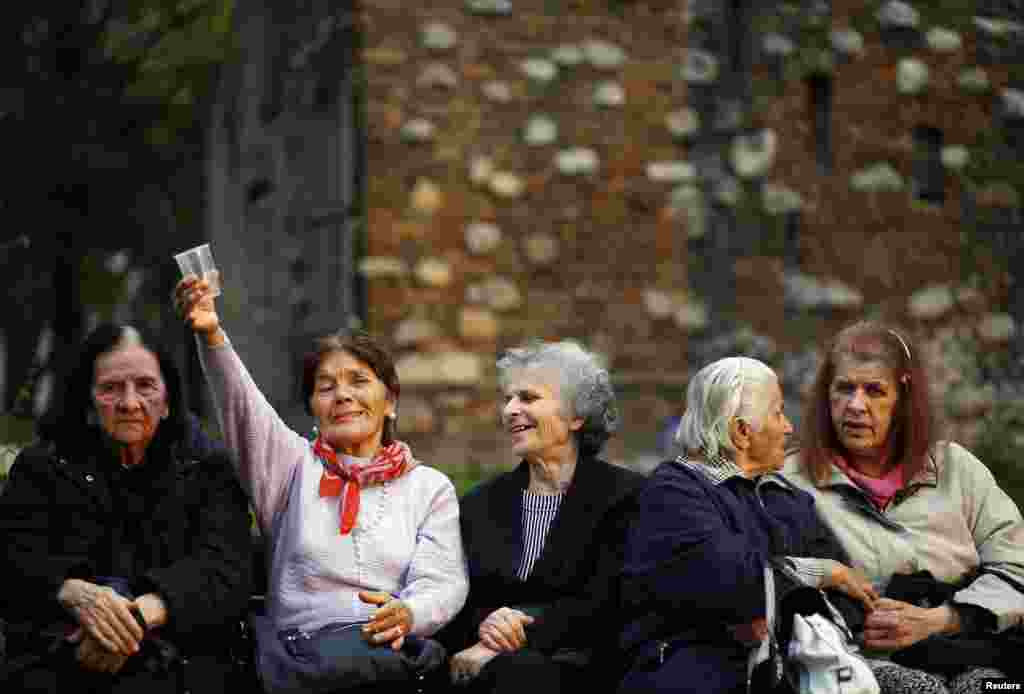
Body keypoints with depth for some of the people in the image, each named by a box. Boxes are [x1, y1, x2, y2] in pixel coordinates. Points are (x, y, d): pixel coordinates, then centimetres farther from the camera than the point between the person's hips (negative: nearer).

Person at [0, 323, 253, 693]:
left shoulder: (205, 468, 11)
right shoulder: (42, 465, 15)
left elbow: (226, 568, -3)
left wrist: (142, 613, -21)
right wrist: (75, 593, -22)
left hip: (170, 658, -1)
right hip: (53, 657, 1)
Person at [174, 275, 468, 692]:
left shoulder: (430, 487, 15)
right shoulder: (295, 467, 15)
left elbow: (442, 581, 1)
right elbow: (241, 404, -3)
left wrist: (408, 614, -24)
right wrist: (210, 334, -23)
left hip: (396, 654, 1)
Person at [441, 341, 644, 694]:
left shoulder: (623, 493, 3)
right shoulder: (481, 503, 17)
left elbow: (603, 607, -7)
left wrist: (519, 635, -17)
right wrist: (483, 623, -13)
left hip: (574, 661, -3)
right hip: (490, 656, 3)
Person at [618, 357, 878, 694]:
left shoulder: (793, 500, 22)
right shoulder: (673, 491, 0)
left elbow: (844, 596, 10)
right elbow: (723, 576, -17)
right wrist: (829, 573, -6)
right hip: (703, 664, -6)